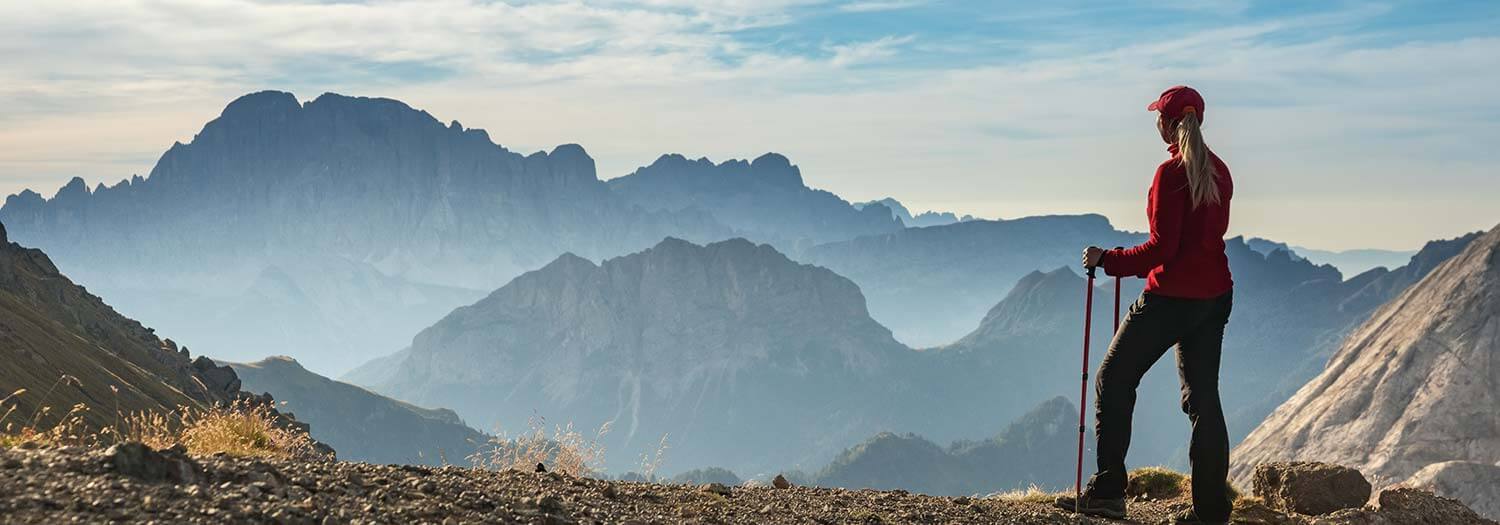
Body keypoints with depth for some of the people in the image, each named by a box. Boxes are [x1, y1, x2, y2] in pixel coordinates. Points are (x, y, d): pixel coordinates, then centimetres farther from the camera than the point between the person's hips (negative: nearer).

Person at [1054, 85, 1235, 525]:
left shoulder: (1171, 172, -15)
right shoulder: (1219, 171, 9)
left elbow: (1162, 247, -19)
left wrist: (1107, 260, -11)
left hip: (1170, 297, -8)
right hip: (1215, 296, 8)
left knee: (1114, 381, 4)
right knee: (1203, 395, 10)